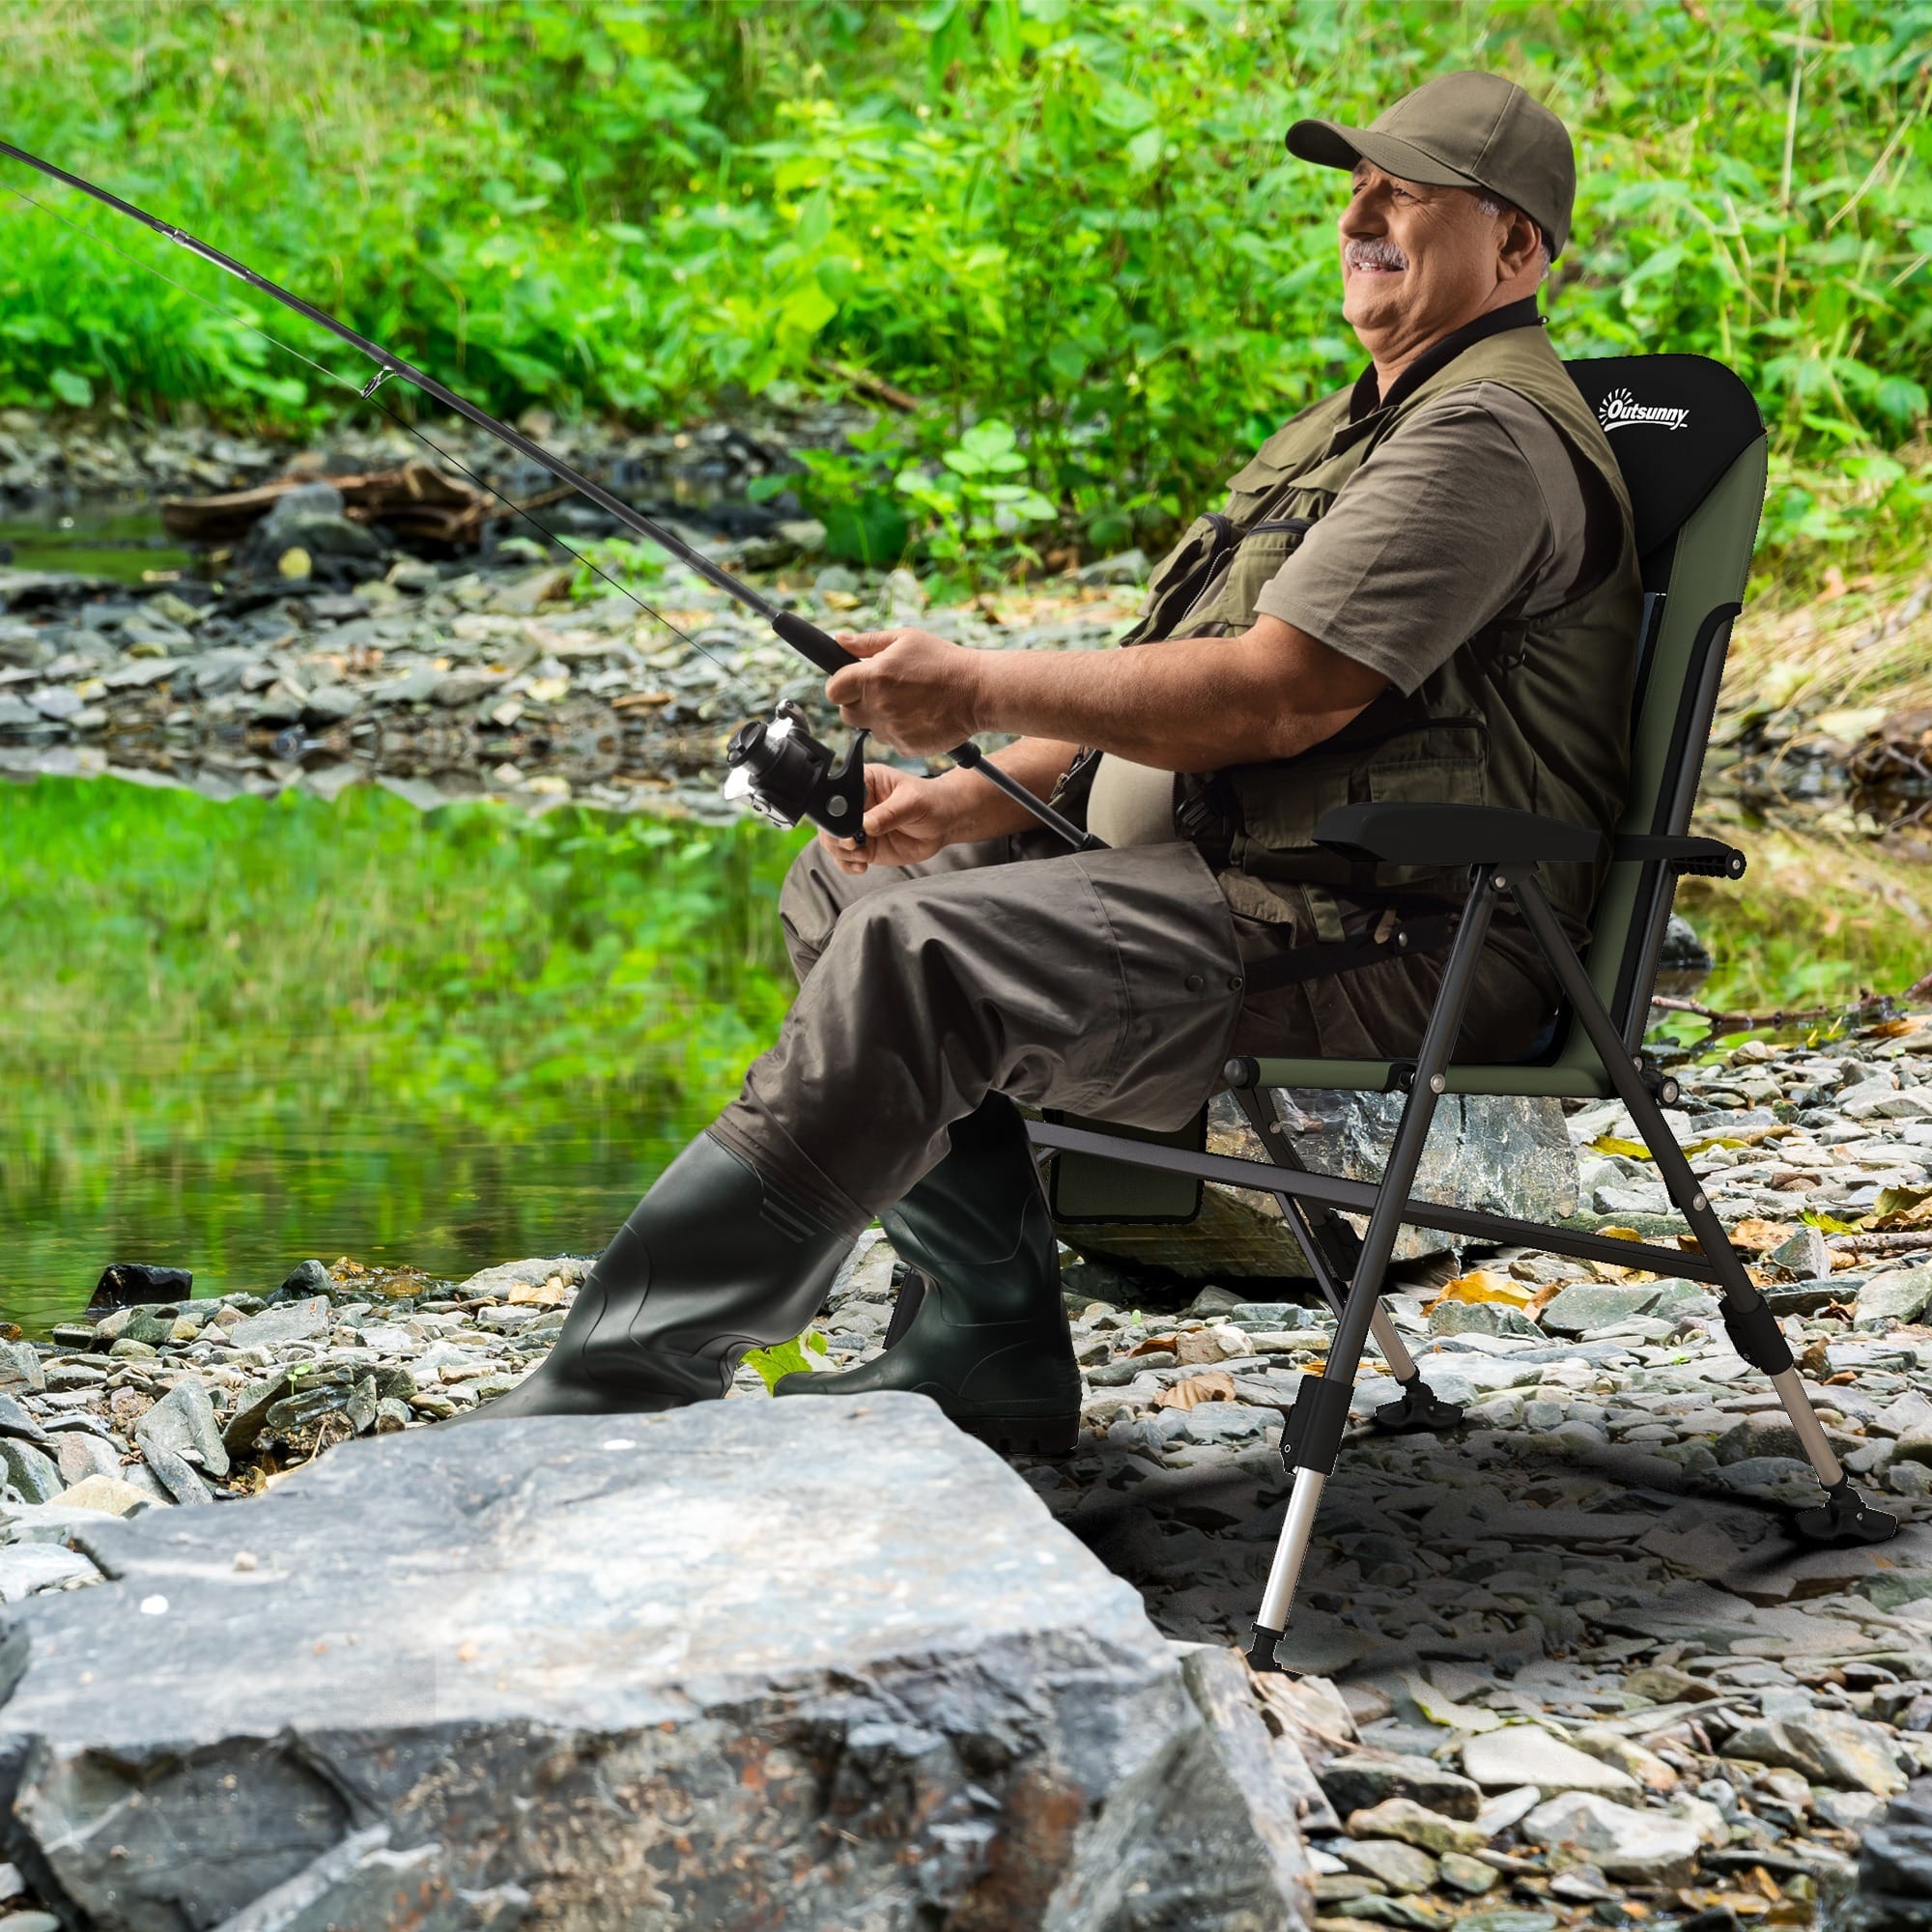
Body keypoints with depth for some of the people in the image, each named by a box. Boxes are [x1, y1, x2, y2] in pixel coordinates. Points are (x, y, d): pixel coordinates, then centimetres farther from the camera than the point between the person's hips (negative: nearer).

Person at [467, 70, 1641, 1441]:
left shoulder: (1494, 437, -12)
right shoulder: (1366, 423, 23)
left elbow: (1272, 699, -22)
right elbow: (1177, 690, 21)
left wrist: (981, 689, -17)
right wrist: (967, 802, 6)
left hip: (1382, 940, -11)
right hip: (1219, 868, 11)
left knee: (914, 951, -27)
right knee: (846, 881, 12)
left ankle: (621, 1382, -26)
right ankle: (994, 1343, 7)